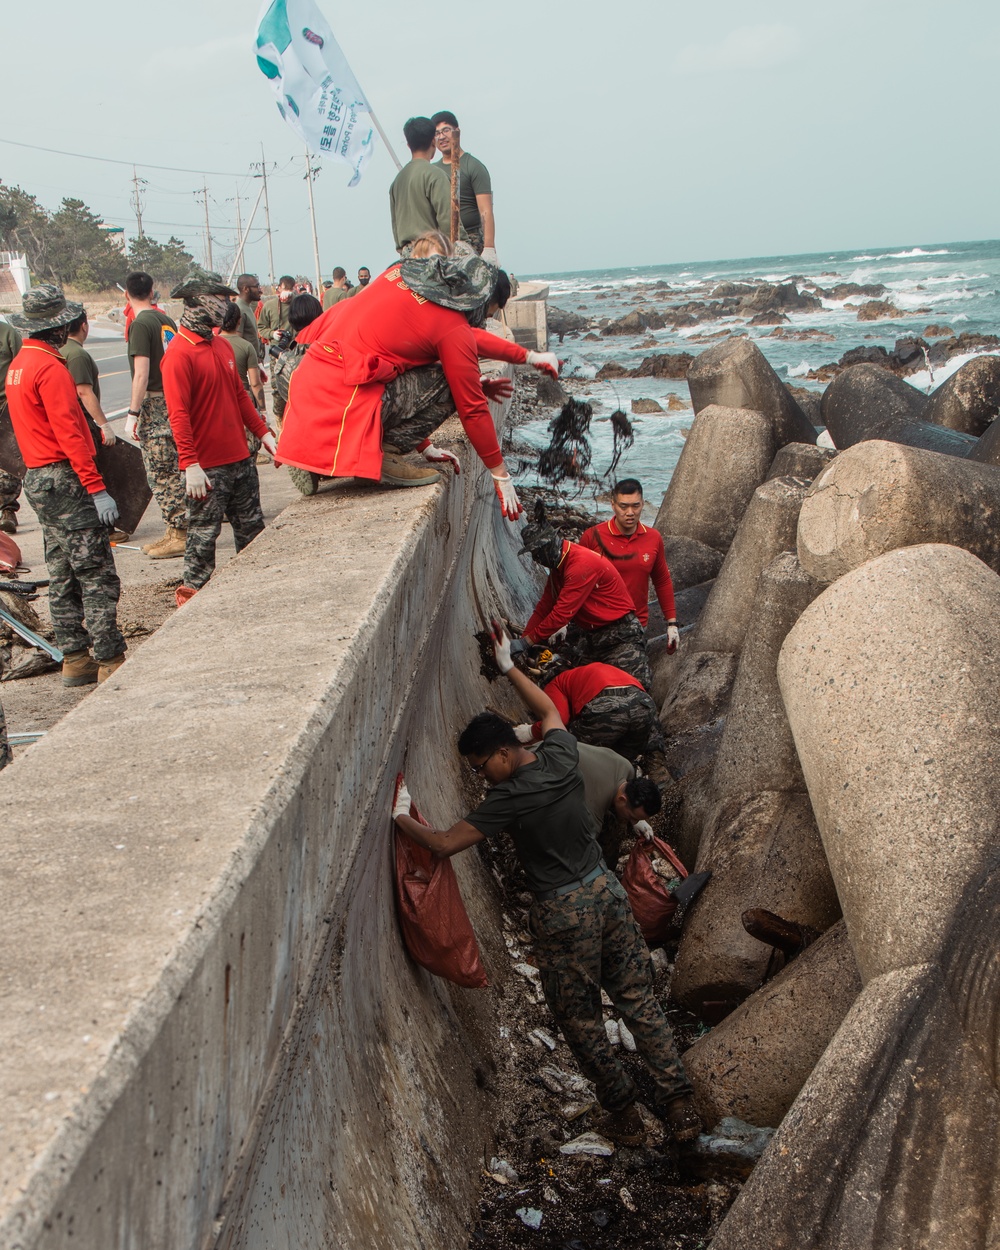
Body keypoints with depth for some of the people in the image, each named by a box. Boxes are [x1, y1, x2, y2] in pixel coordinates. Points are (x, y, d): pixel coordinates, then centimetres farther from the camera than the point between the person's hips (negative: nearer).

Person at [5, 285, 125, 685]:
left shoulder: (18, 364, 15)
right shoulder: (50, 368, -15)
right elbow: (69, 433, -21)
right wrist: (97, 489, -21)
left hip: (37, 478, 10)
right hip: (64, 478, -10)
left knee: (63, 575, 12)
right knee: (97, 575, -7)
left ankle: (75, 658, 17)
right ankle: (111, 660, -5)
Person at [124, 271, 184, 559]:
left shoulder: (140, 324, -12)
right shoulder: (167, 321, 11)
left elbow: (141, 373, -18)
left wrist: (132, 414, -16)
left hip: (155, 405, -8)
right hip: (174, 401, 8)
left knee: (161, 475, -3)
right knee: (172, 473, 14)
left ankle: (179, 536, -2)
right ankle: (174, 532, 20)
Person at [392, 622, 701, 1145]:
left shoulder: (508, 799, -21)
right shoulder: (561, 755, -4)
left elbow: (445, 844, -17)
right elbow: (548, 709, 19)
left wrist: (402, 816, -2)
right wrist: (509, 667, 22)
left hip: (563, 915, -6)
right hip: (606, 890, 7)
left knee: (580, 1020, 13)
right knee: (638, 999, 14)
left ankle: (622, 1112, 24)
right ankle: (677, 1100, 16)